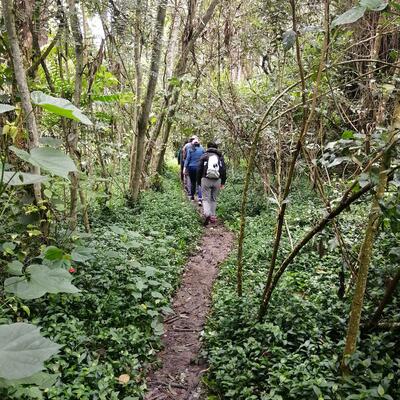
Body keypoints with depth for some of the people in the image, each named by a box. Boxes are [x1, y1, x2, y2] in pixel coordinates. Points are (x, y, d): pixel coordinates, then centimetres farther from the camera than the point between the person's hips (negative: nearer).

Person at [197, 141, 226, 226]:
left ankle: (207, 214, -22)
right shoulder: (220, 156, 12)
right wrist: (223, 182, 14)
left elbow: (199, 170, 3)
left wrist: (199, 181, 11)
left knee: (206, 199, 0)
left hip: (206, 180, -2)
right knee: (214, 199, 15)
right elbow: (224, 170, 9)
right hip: (217, 181, 2)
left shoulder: (204, 156, 5)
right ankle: (213, 216, 16)